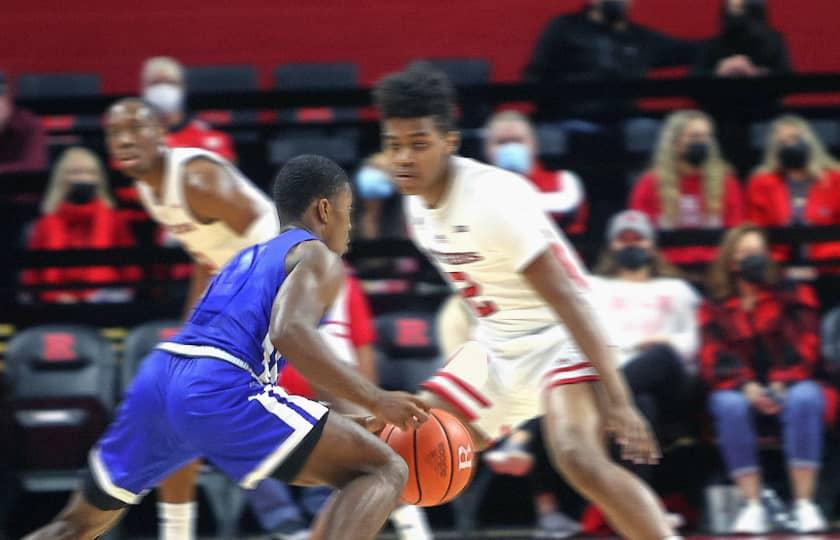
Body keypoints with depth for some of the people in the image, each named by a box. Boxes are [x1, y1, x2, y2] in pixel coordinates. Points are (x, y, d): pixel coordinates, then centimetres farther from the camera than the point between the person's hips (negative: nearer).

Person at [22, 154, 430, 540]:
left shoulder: (250, 258, 33)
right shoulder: (318, 258, 8)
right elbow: (289, 332, -14)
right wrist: (374, 399, -11)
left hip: (156, 379, 8)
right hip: (216, 390, -8)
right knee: (384, 471, -4)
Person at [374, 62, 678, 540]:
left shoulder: (492, 199, -25)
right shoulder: (418, 202, 0)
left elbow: (568, 301, -27)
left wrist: (618, 401, -32)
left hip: (559, 338, -9)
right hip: (497, 347, 9)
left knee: (579, 457, -32)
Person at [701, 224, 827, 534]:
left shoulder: (792, 296, 10)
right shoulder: (716, 308, 12)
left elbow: (805, 346, 0)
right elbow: (714, 360, 0)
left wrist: (782, 384, -18)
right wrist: (746, 387, -19)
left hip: (790, 384, -1)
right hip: (740, 389, 1)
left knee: (804, 399, -36)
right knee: (729, 405, -34)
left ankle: (805, 504, -36)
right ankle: (753, 505, -35)